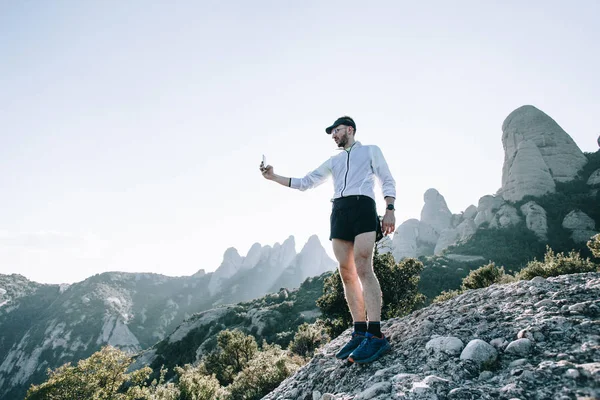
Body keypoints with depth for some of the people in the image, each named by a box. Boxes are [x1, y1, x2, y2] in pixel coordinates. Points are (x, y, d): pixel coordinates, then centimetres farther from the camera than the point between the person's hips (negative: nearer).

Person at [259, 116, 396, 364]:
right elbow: (305, 183, 27)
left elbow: (387, 181, 9)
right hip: (338, 213, 5)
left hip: (362, 207, -5)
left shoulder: (371, 151, 18)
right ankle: (360, 333, -2)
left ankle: (376, 336, -22)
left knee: (363, 269, -20)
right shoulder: (333, 161, 30)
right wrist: (274, 177, 17)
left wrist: (390, 209, -8)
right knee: (347, 274, -4)